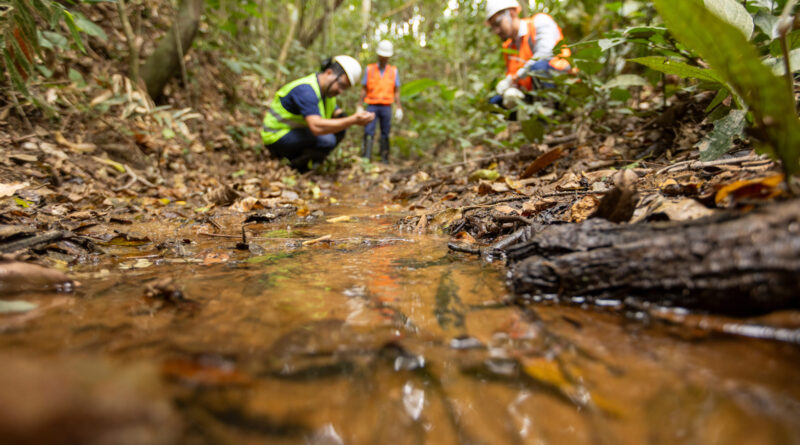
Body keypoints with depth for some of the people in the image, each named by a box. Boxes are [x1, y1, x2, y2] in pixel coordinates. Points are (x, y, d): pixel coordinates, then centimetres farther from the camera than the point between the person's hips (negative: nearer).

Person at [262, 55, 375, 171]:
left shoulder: (327, 90, 4)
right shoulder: (306, 90, -27)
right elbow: (316, 127, -40)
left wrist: (359, 119, -15)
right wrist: (353, 120, -40)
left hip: (296, 132, 10)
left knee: (339, 129, -1)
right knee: (326, 140, -30)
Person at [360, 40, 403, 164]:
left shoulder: (393, 71, 8)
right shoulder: (369, 69, 7)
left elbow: (396, 92, 8)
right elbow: (364, 90, 7)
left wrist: (399, 108, -1)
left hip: (386, 107, 1)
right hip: (372, 106, 0)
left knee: (385, 134, 2)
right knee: (368, 132, -12)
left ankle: (385, 160, 7)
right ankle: (366, 157, -15)